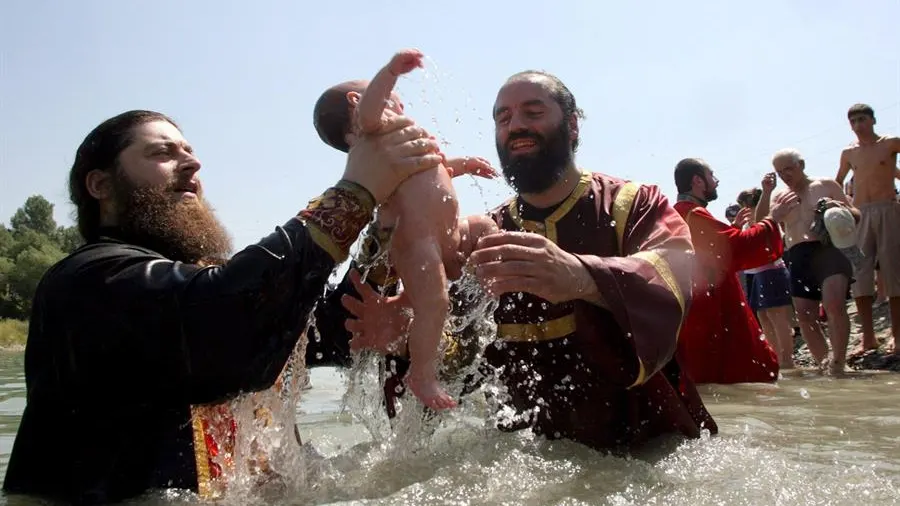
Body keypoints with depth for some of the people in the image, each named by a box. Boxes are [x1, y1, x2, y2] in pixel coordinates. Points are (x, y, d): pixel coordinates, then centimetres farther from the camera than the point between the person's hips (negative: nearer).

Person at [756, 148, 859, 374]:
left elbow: (856, 215, 13)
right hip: (798, 259, 5)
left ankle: (838, 364, -20)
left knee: (834, 305, -25)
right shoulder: (778, 197, 19)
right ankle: (824, 365, 13)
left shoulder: (826, 185, 10)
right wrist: (765, 193, -3)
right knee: (805, 315, 1)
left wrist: (840, 207, -10)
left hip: (828, 250, -4)